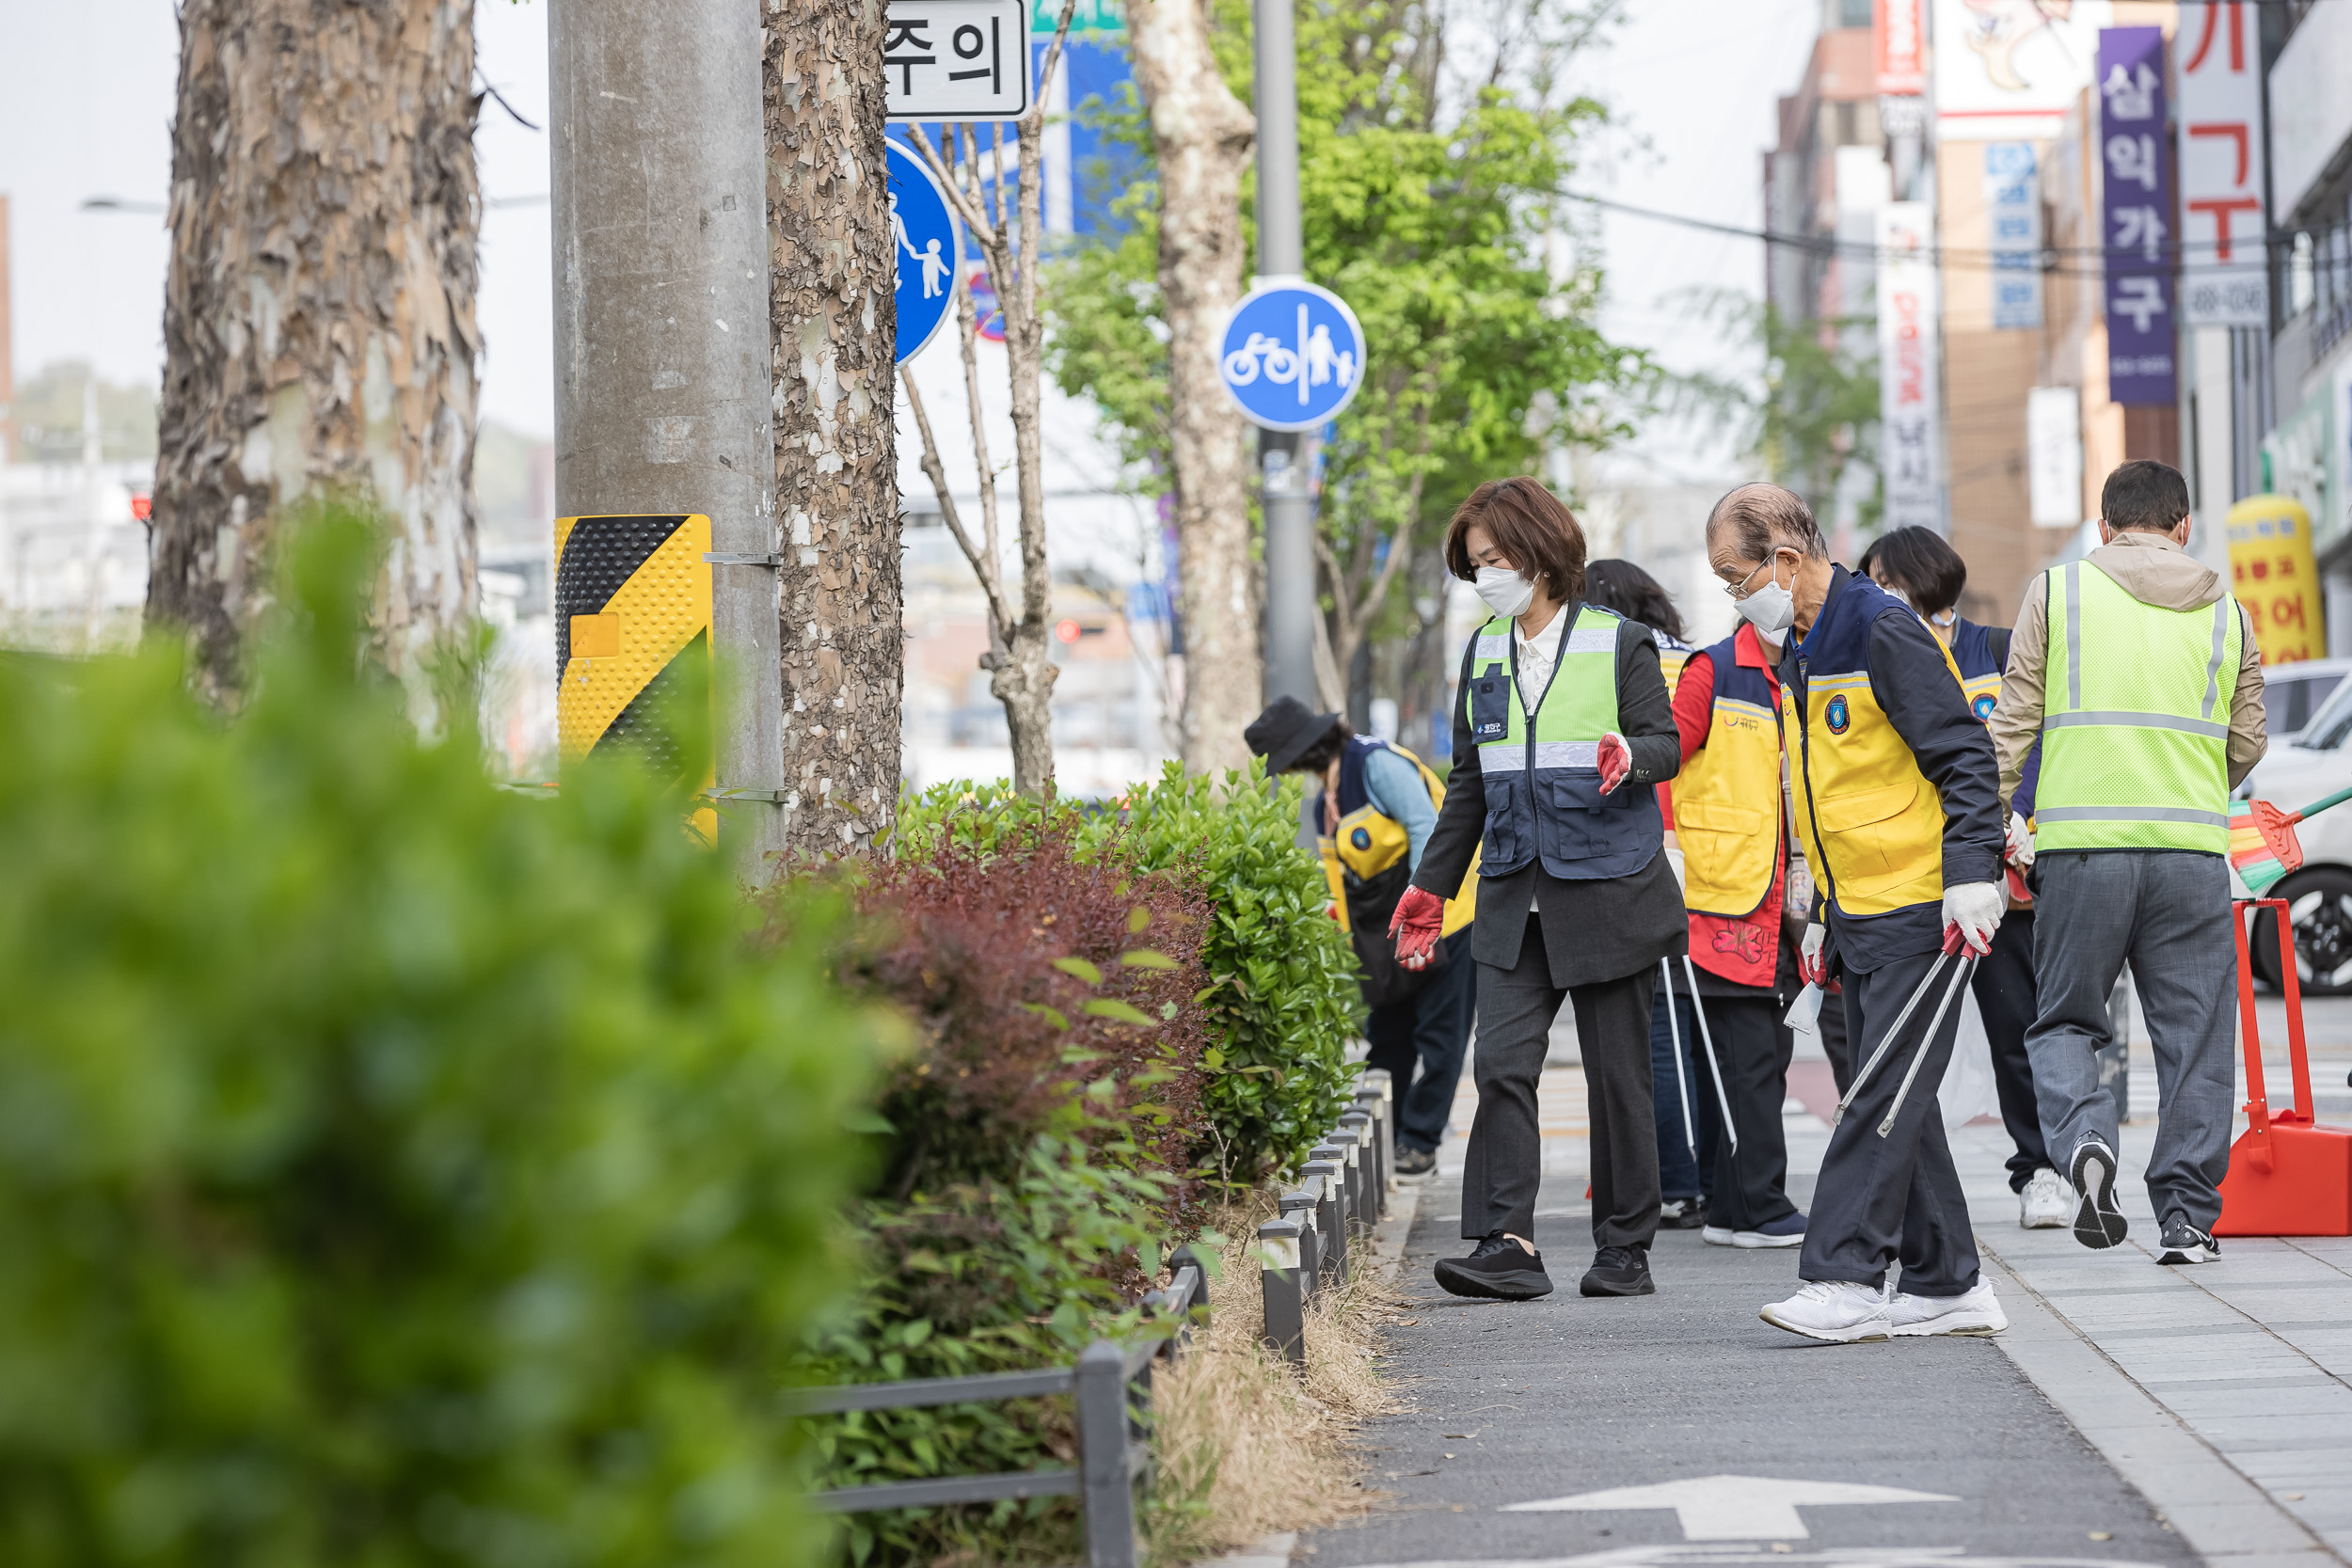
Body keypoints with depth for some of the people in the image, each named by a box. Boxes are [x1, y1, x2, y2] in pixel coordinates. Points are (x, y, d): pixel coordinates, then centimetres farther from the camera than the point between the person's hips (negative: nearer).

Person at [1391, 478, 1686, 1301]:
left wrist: (1631, 757, -28)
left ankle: (1624, 1248, 11)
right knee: (1502, 1063, -9)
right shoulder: (1483, 653, 12)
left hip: (1608, 890, -4)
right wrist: (1430, 886, 17)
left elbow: (1667, 743, -4)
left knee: (1617, 1072, 2)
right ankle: (1506, 1243, -12)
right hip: (1515, 896, 4)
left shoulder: (1619, 644, -2)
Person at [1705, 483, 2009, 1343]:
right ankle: (1948, 1286, 13)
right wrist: (1824, 913, 23)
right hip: (1859, 914, 10)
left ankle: (1844, 1276, -14)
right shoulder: (1799, 655, 15)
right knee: (1891, 1103, 9)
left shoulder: (1884, 633, -14)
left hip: (1920, 912, -10)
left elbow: (1965, 758, -16)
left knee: (1885, 1097, -11)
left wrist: (1971, 877, -22)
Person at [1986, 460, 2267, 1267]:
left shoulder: (2057, 592, 5)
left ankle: (2084, 1134, -17)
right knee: (2193, 1034, 7)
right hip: (2192, 849, 1)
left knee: (2064, 1019, 10)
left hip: (2082, 844, -1)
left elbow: (2014, 722, 2)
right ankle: (2185, 1215, 6)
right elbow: (2247, 744, 14)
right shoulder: (2226, 613, 11)